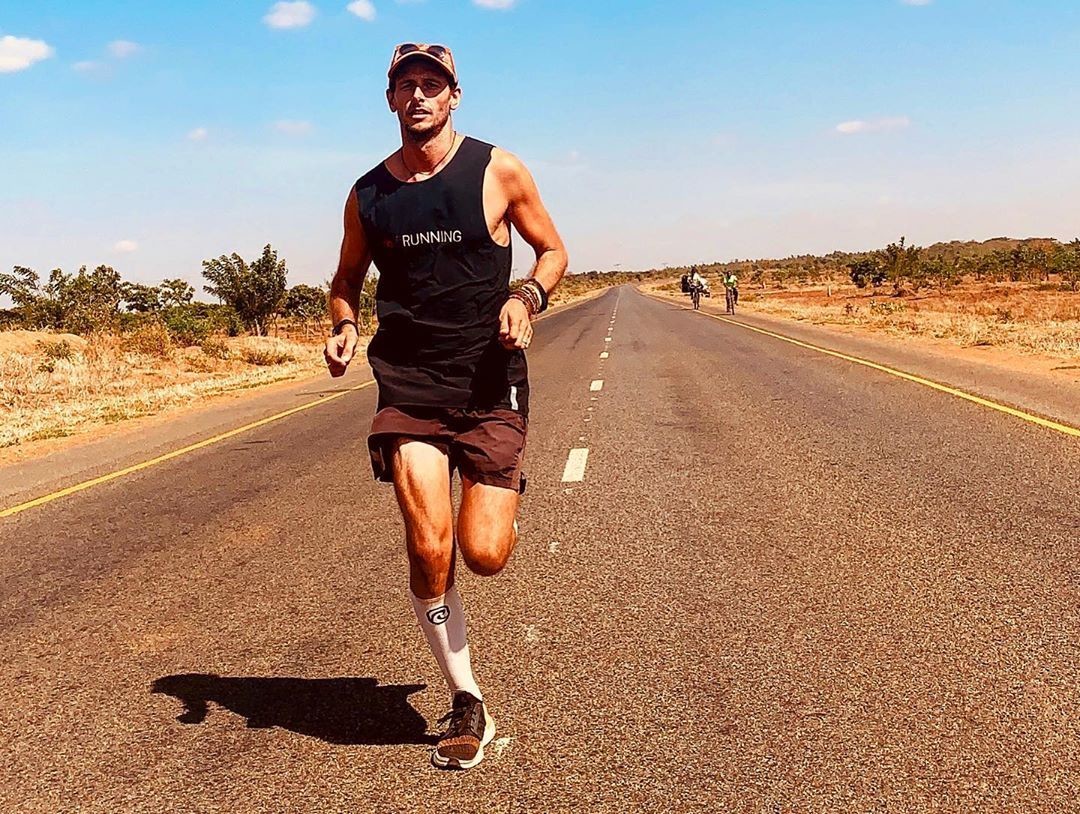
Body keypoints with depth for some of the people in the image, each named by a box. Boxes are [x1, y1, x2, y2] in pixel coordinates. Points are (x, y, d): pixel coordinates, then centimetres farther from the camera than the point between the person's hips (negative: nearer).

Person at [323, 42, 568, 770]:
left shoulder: (497, 170, 1)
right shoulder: (369, 194, 8)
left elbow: (553, 250, 10)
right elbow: (348, 281, 21)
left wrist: (528, 297, -11)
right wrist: (344, 328, -1)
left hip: (490, 385, -1)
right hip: (409, 386, 2)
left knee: (485, 554, -7)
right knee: (429, 550, -9)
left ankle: (505, 499, 33)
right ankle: (468, 705, 11)